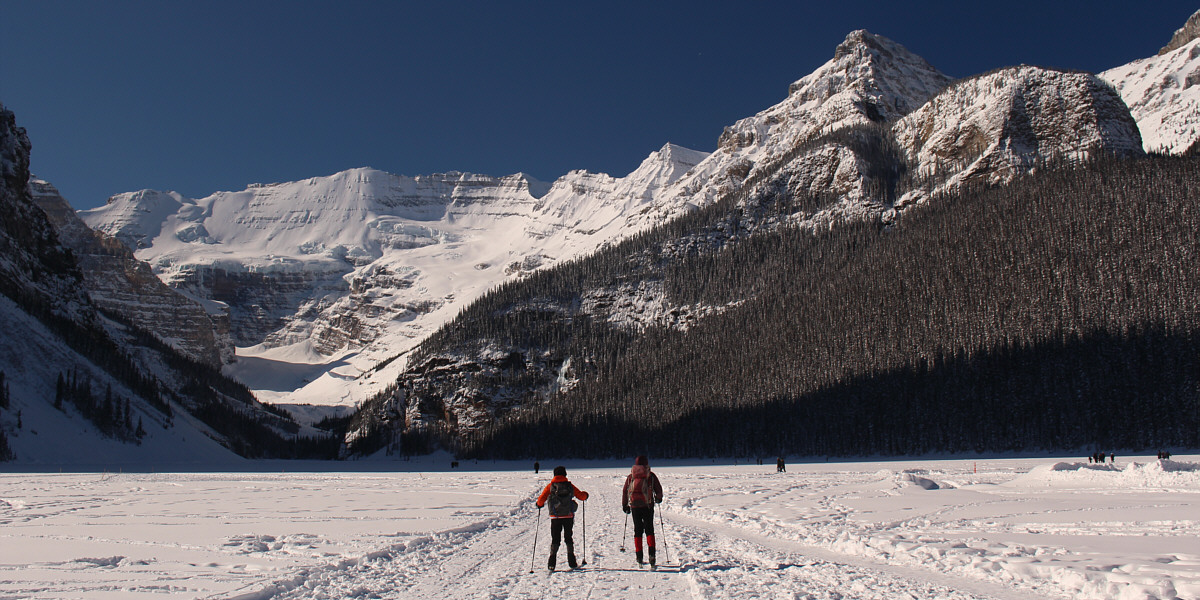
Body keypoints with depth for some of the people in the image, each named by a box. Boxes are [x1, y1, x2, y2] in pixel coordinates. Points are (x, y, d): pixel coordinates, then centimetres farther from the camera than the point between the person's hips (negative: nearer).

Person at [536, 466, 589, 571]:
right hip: (568, 516, 1)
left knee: (555, 539, 5)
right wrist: (585, 495, 29)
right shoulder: (569, 486, 0)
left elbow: (542, 499, -7)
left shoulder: (550, 486, -3)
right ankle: (572, 562, 12)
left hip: (555, 517, -1)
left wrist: (539, 505, 16)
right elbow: (581, 496, 6)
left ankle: (552, 562, -6)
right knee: (568, 538, 13)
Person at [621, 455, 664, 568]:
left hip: (635, 506, 2)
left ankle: (639, 556, 7)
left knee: (637, 530, 10)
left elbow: (625, 491, 6)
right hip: (648, 506, -1)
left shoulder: (630, 477, 3)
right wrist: (658, 499, 22)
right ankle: (651, 552, -12)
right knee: (649, 529, 6)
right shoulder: (651, 476, -2)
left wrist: (625, 505, 16)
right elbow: (659, 490, 1)